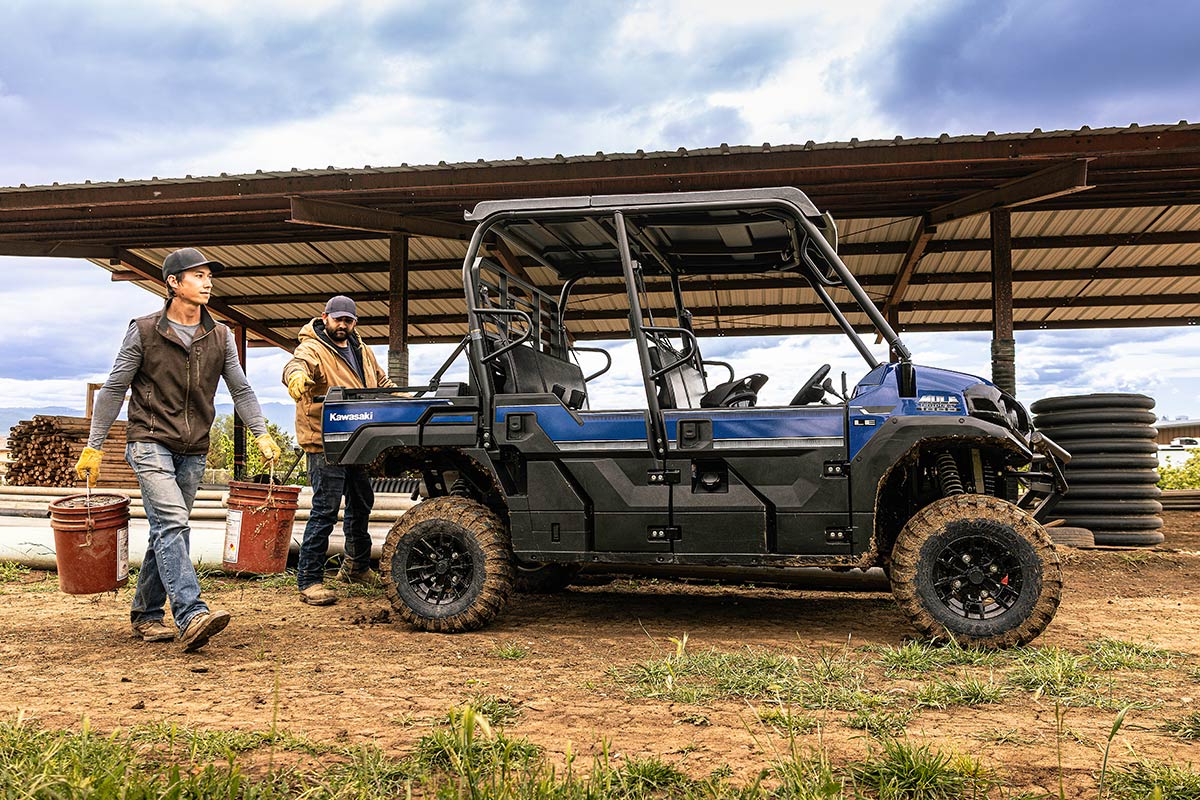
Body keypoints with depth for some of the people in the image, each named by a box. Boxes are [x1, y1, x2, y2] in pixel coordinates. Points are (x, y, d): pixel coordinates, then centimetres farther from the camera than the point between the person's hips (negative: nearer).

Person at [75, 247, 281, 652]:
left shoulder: (221, 337, 7)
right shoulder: (144, 331, -3)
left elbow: (241, 390, 11)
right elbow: (114, 389, 1)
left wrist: (262, 433, 0)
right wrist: (94, 446, 0)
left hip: (193, 450, 5)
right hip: (150, 442, -5)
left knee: (169, 532, 10)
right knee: (172, 522, -19)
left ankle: (146, 616, 22)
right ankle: (191, 616, -27)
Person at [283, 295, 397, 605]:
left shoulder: (361, 351, 14)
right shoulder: (313, 349, -11)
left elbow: (380, 381, 28)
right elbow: (297, 364, -34)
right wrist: (296, 377, -56)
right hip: (324, 443, -8)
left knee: (361, 504, 20)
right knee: (325, 510, -10)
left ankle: (356, 566, 39)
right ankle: (309, 581, -2)